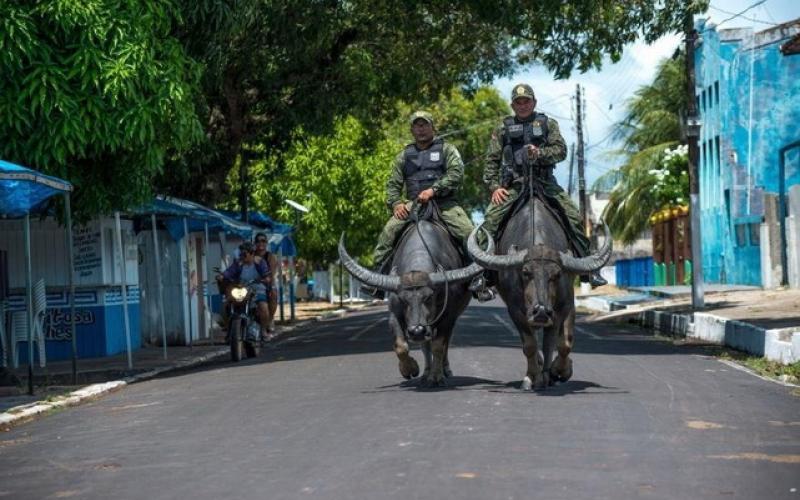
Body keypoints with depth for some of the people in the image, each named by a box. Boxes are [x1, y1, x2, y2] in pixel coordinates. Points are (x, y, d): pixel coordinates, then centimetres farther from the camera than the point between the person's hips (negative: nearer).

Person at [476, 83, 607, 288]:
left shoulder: (548, 124, 13)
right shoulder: (503, 129, 13)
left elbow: (560, 150, 1)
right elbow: (492, 161, 9)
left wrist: (540, 153, -19)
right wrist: (494, 186, -5)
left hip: (544, 181, 0)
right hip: (513, 185, 0)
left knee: (574, 217, -13)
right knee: (491, 219, -21)